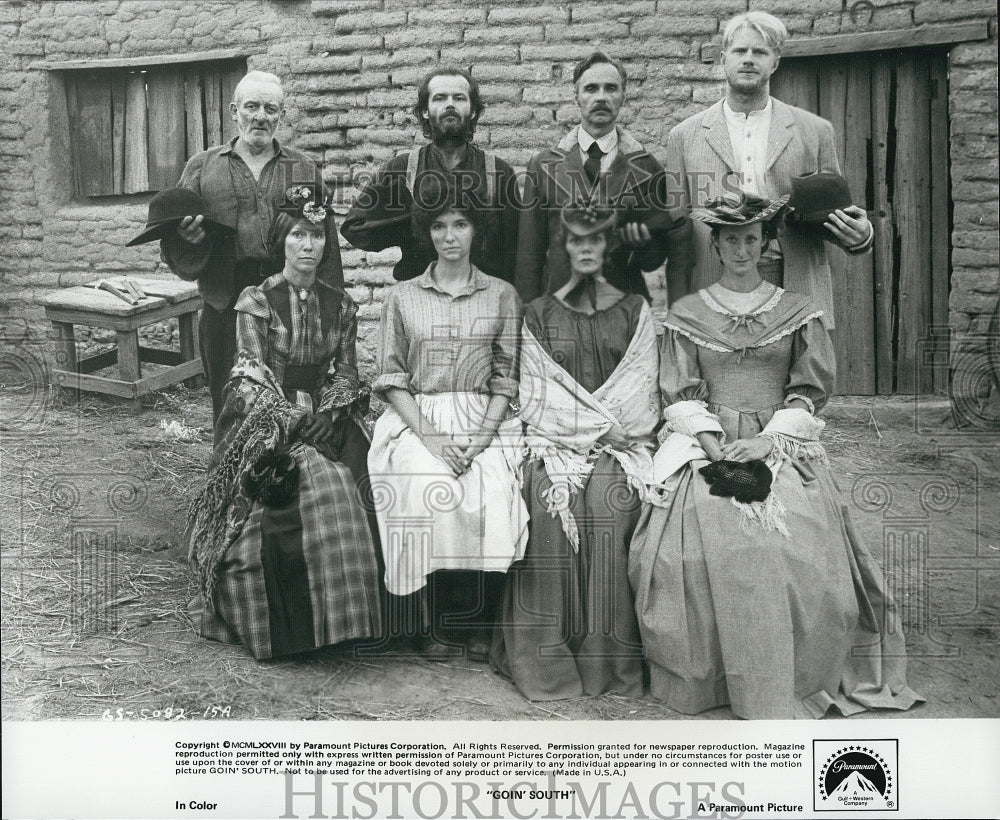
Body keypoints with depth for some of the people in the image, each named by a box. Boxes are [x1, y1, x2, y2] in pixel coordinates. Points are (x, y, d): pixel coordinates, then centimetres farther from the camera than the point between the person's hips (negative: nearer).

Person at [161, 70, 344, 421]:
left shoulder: (304, 169, 13)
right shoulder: (202, 167, 11)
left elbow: (325, 241, 8)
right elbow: (174, 242, 10)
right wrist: (185, 236, -14)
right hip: (225, 309, 0)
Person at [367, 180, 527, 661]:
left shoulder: (501, 296, 11)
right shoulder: (402, 297, 10)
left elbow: (506, 377, 6)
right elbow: (391, 377, 4)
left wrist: (482, 437, -10)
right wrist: (430, 437, -11)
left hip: (485, 423, 0)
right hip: (416, 421, 0)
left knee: (491, 497, -29)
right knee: (429, 493, -30)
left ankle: (478, 625, -10)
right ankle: (429, 626, -14)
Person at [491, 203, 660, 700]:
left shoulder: (634, 311, 15)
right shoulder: (539, 314, 15)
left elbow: (642, 389, 8)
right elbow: (535, 395, 7)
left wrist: (608, 431, -9)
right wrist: (596, 426, -6)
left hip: (621, 442, 0)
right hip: (555, 441, 0)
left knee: (608, 499, -31)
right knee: (551, 496, -30)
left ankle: (608, 661, -23)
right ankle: (550, 657, -23)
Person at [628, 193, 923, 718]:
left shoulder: (798, 313, 12)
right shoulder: (687, 314, 12)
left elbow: (809, 391, 6)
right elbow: (679, 394, 6)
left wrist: (767, 441, -10)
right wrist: (714, 444, -10)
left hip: (780, 442, 0)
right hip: (705, 442, 0)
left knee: (797, 546, -24)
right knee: (703, 539, -26)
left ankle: (792, 684, -10)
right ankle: (701, 680, -12)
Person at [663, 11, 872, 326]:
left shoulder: (815, 131, 11)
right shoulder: (684, 137, 9)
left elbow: (832, 215, 16)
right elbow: (677, 238, 7)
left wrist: (858, 234, -8)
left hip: (798, 293, 1)